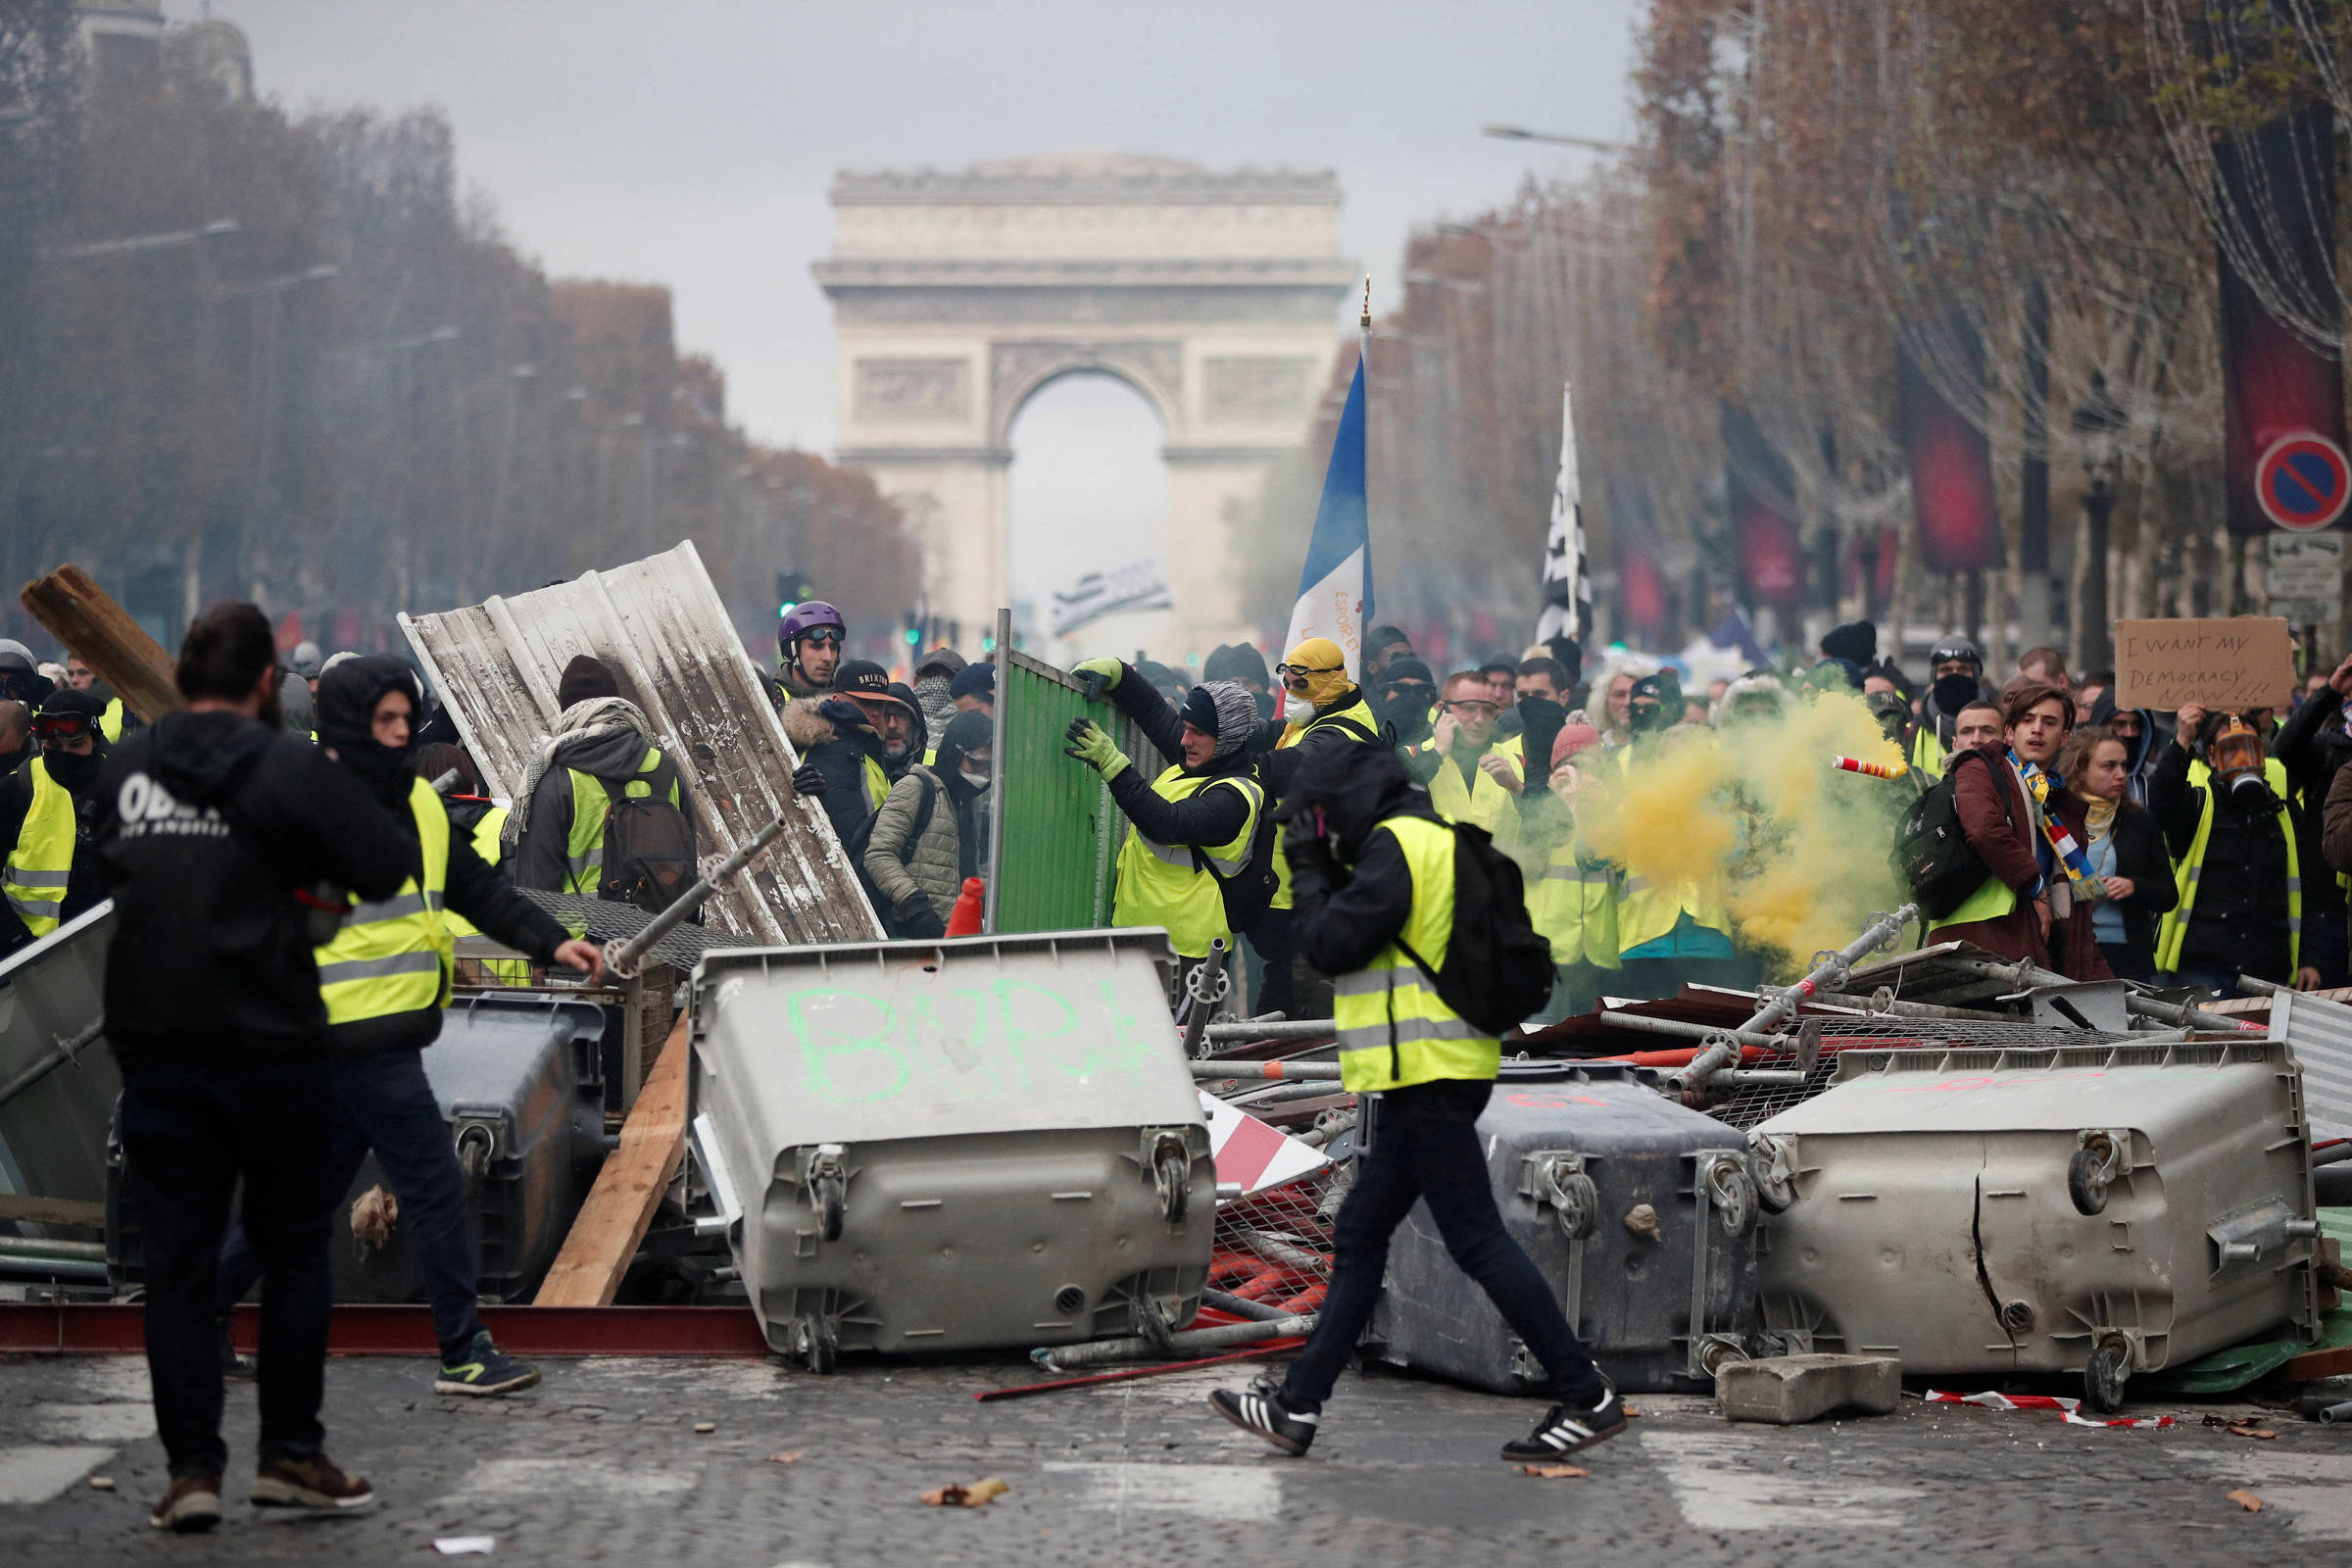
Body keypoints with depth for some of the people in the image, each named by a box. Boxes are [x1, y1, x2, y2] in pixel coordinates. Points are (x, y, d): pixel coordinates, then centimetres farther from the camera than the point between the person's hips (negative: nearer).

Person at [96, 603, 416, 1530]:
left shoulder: (124, 768, 6)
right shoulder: (287, 767, -8)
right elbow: (391, 864, -12)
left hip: (152, 1044, 3)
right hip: (268, 1038, -3)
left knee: (176, 1259, 6)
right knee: (293, 1249, 10)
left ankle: (191, 1468, 3)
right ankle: (290, 1454, 11)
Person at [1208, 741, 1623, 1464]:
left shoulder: (1395, 844, -12)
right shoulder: (1436, 843, 19)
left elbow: (1331, 945, -15)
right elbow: (1366, 937, 23)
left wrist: (1310, 872, 0)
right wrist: (1325, 873, 14)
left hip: (1425, 1079, -11)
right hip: (1432, 1079, 11)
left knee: (1478, 1241, -9)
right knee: (1359, 1238, 13)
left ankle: (1586, 1398, -7)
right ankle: (1297, 1404, 17)